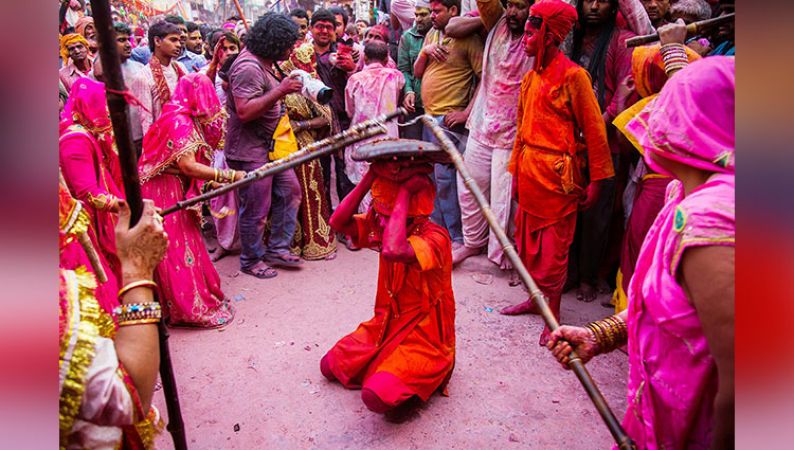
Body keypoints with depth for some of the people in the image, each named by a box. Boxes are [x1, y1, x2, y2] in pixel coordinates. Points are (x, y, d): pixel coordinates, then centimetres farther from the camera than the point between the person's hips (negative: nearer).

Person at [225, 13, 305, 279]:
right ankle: (251, 260, 22)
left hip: (270, 145, 10)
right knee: (256, 209, 1)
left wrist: (284, 89, 5)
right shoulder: (248, 67, -21)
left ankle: (276, 249, 23)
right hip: (249, 150, -10)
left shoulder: (263, 63, 9)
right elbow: (244, 111, -29)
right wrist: (280, 91, -28)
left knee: (290, 191, 12)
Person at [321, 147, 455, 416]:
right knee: (329, 367, 3)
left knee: (376, 397, -25)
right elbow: (338, 222, -17)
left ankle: (421, 383, 6)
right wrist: (371, 176, -22)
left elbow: (393, 250, -46)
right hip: (386, 324, 7)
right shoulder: (379, 226, -3)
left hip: (424, 336, -7)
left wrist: (405, 191, -38)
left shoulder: (435, 238, -26)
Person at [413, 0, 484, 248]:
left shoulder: (468, 39, -9)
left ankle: (456, 237, 2)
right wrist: (424, 52, -3)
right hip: (429, 116, 8)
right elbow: (417, 73, 16)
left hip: (449, 119, -8)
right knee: (433, 176, 13)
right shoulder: (431, 35, 13)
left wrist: (467, 112, -18)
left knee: (444, 176, -8)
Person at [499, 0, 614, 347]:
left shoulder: (573, 75, -10)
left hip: (558, 174, -7)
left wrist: (595, 180, -9)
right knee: (528, 239, 14)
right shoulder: (529, 78, 11)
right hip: (529, 171, 7)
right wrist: (516, 172, 18)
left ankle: (554, 314, 14)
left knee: (553, 246, 1)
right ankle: (536, 299, 31)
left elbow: (594, 130, -9)